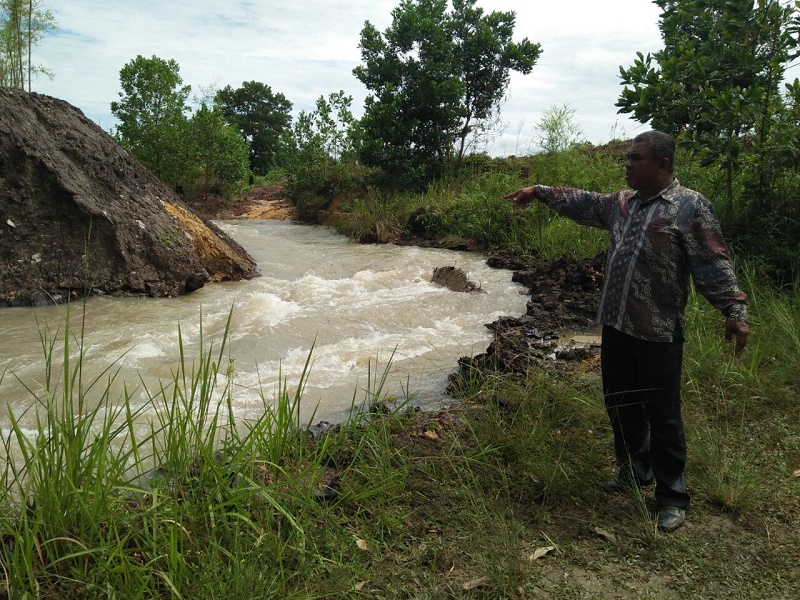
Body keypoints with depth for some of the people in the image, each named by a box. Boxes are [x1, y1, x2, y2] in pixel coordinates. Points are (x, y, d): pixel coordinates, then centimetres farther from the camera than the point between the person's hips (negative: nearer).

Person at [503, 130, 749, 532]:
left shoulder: (691, 207, -9)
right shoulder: (621, 203, 11)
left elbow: (714, 265, -12)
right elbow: (583, 203, 23)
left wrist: (735, 311, -20)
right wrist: (540, 192, 21)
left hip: (658, 334, -7)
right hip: (616, 326, 7)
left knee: (663, 416, 2)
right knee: (620, 405, 18)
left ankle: (672, 497, 19)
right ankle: (634, 471, 39)